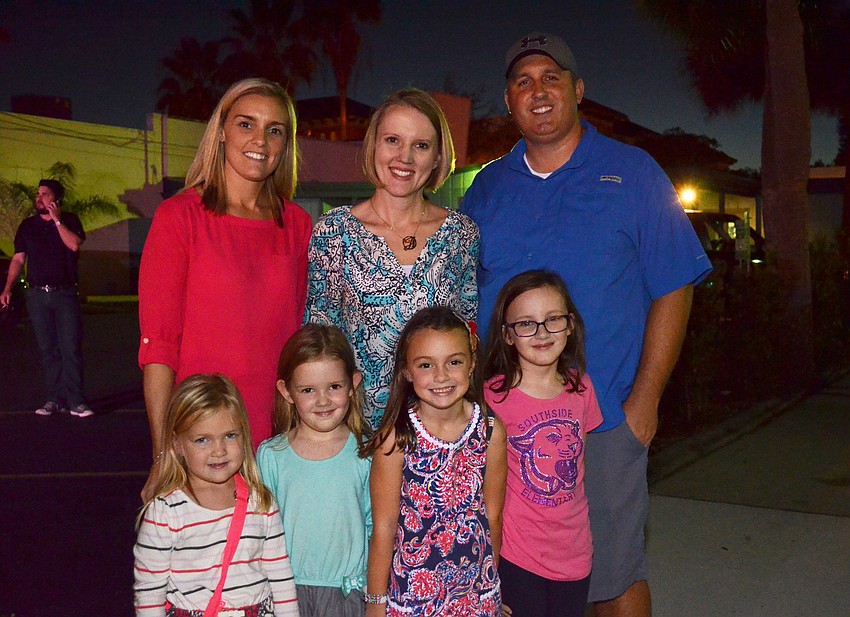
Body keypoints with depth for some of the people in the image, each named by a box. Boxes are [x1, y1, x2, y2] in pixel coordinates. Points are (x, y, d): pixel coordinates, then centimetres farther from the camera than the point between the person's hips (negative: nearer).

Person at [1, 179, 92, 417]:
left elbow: (74, 245, -14)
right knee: (48, 350, 5)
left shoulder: (69, 220, 5)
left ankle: (76, 401, -8)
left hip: (65, 293, -3)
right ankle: (54, 399, 10)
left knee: (71, 347, -9)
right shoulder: (27, 225, 13)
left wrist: (56, 219, -10)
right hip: (37, 295, 3)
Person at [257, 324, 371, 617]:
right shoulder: (270, 455, -4)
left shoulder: (366, 453, -6)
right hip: (286, 589, 1)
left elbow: (374, 526, 1)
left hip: (348, 591, 0)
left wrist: (372, 589, -1)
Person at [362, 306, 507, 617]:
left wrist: (490, 583, 9)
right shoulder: (396, 437, -17)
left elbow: (492, 516, 0)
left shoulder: (491, 431, -9)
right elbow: (384, 526, -11)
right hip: (411, 588, -2)